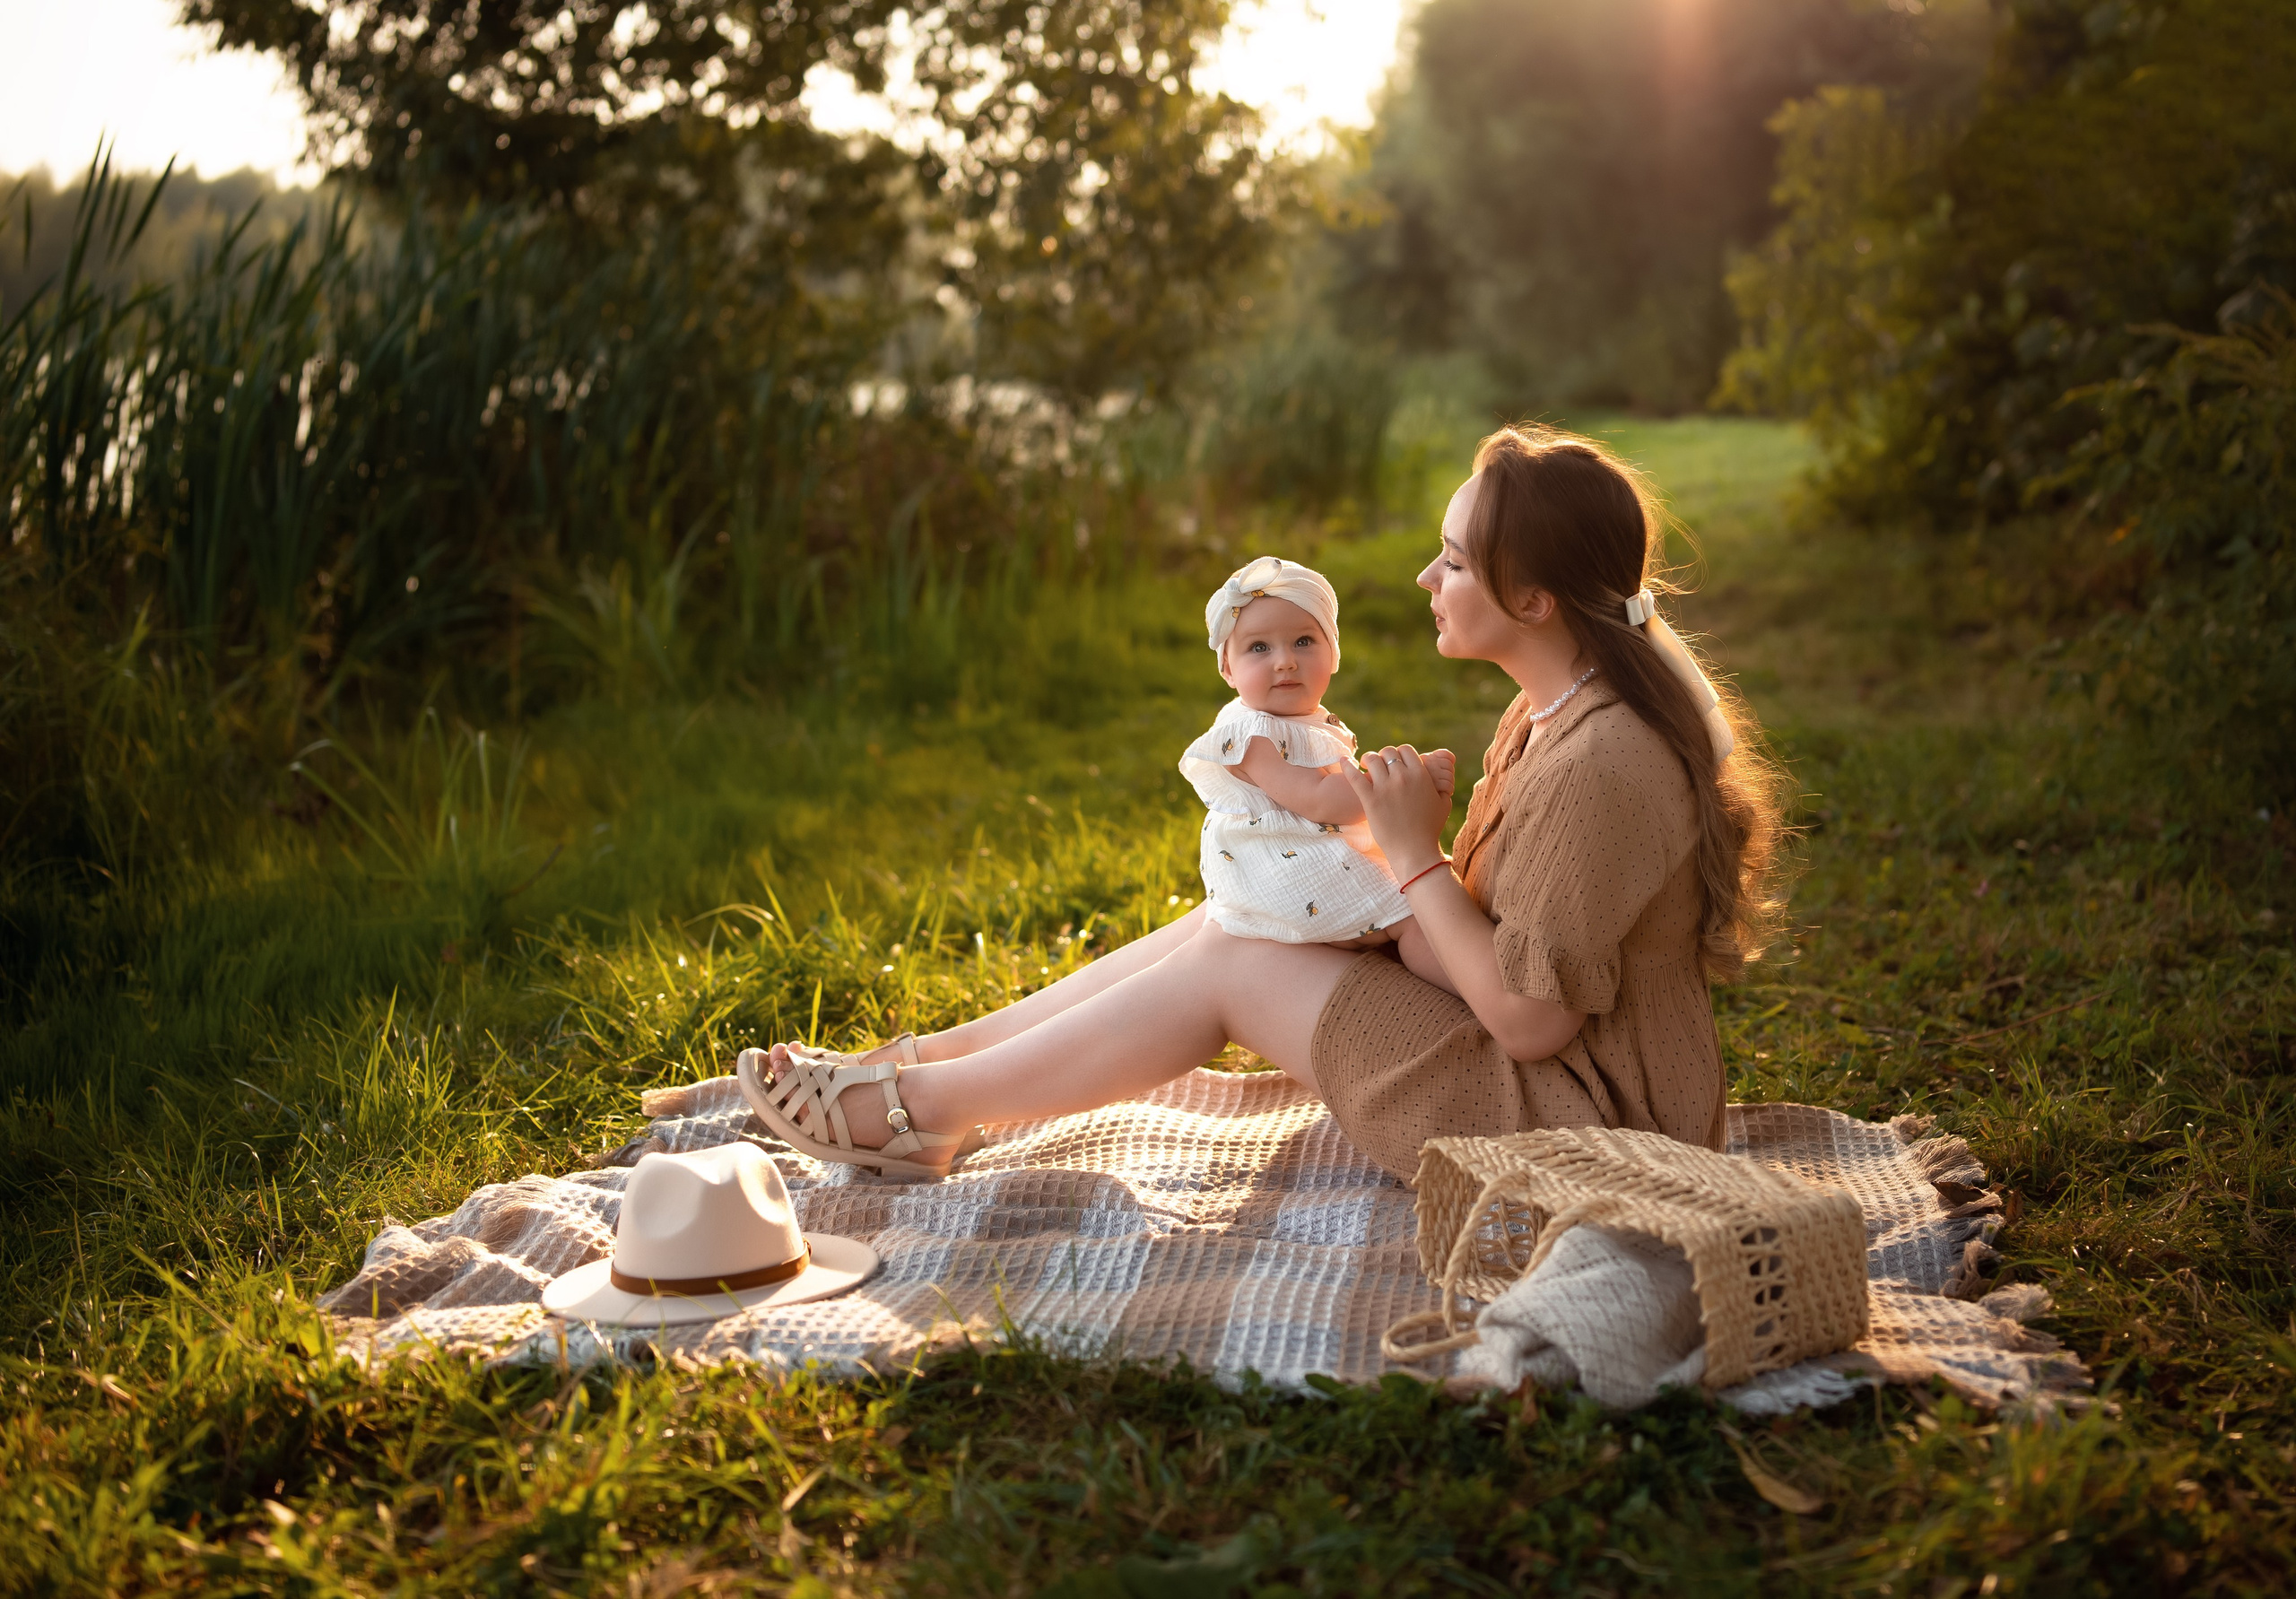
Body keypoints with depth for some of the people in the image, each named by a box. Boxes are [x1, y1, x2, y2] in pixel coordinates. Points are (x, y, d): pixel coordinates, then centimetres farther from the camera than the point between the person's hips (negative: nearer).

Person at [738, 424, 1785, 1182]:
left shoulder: (1603, 761, -27)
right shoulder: (1558, 709, 6)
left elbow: (1532, 1018, -25)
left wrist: (1415, 856, -18)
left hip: (1569, 1118, -9)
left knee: (1229, 967, -9)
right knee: (1229, 921, 4)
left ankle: (905, 1109, 3)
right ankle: (918, 1061, 10)